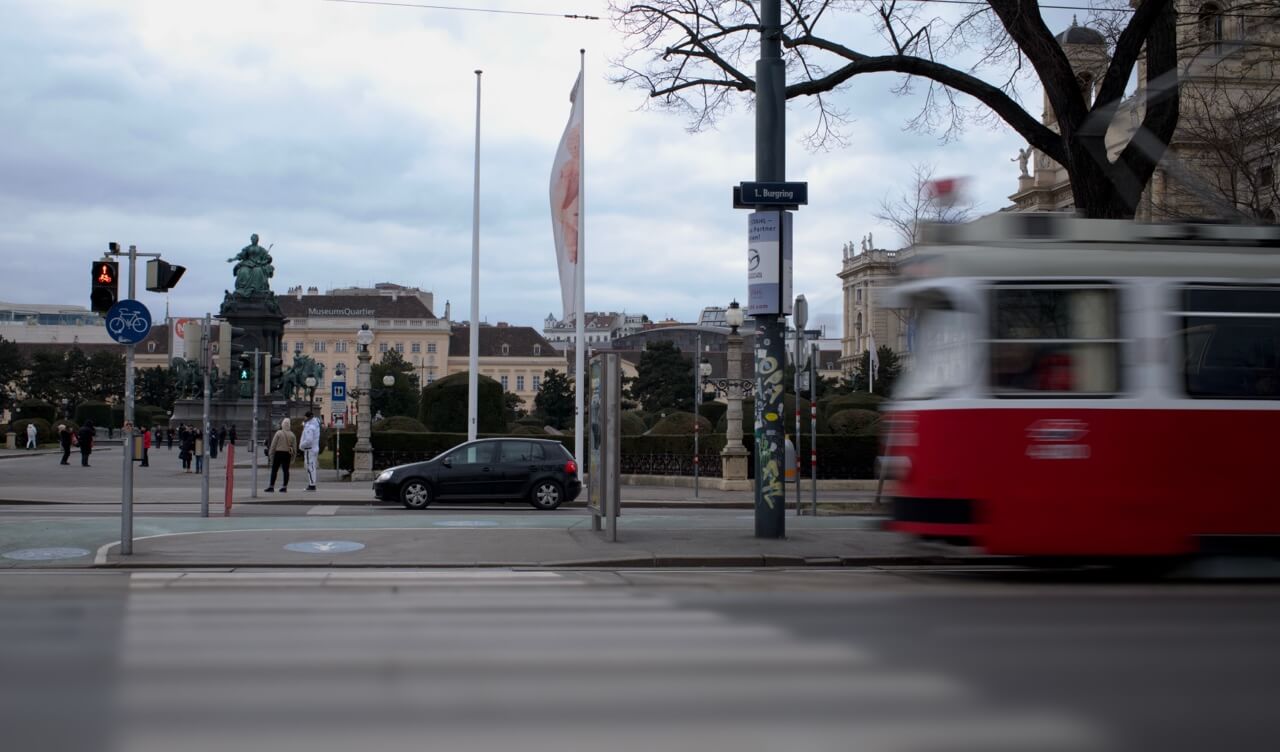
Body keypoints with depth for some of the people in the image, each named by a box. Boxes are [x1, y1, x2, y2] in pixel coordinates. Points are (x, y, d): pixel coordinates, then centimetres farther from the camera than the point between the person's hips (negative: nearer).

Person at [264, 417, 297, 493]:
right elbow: (294, 447, 6)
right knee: (286, 470, 8)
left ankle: (271, 487, 1)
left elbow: (273, 445, -6)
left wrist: (271, 453, 3)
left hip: (278, 453, -4)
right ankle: (285, 487, 7)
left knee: (274, 470, 2)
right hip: (287, 454, 4)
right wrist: (293, 456, 14)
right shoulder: (292, 435, 3)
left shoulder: (278, 433, -8)